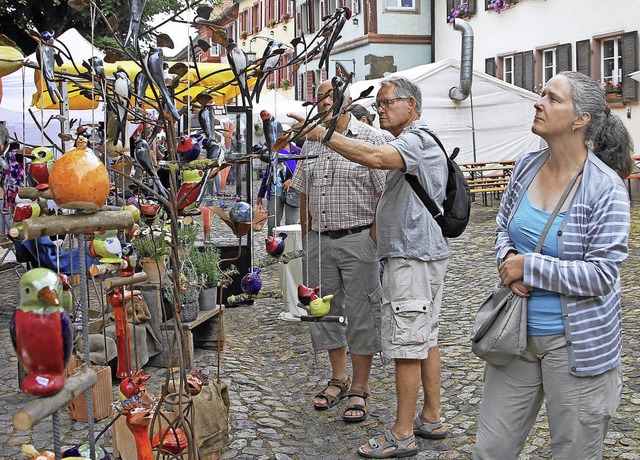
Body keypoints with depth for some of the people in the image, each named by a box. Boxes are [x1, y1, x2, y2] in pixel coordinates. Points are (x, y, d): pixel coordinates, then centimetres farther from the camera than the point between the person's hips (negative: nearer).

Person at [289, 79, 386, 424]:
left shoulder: (370, 140, -5)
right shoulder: (311, 145, 13)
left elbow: (384, 195, -9)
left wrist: (375, 237, -13)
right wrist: (307, 239, 14)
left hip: (358, 240, -6)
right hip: (318, 240, 6)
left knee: (361, 315, 0)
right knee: (323, 312, 13)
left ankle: (360, 389, 11)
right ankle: (339, 378, 29)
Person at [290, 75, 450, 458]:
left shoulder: (417, 139, -14)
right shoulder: (416, 141, 21)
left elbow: (376, 157, -33)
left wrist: (323, 134, -31)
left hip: (412, 258, -11)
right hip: (424, 254, 11)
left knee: (405, 345, -7)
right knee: (426, 339, 15)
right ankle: (431, 419, 23)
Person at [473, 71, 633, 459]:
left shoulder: (606, 189, -17)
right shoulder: (527, 167, 2)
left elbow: (602, 275, -21)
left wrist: (528, 266, -19)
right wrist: (508, 263, -7)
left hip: (576, 344, -5)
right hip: (517, 333, 6)